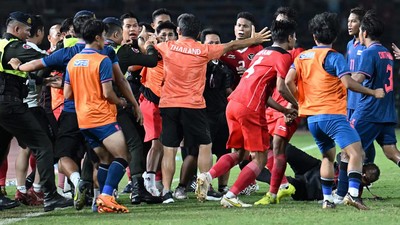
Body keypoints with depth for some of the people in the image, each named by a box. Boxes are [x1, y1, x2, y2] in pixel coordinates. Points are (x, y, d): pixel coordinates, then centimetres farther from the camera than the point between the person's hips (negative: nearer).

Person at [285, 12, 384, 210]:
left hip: (311, 117, 7)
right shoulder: (333, 57, -6)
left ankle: (327, 199, 15)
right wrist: (373, 93, -6)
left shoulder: (302, 57, 11)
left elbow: (289, 81, 1)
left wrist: (299, 101, 15)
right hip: (332, 115, -7)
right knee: (356, 151, -12)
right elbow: (348, 83, -16)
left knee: (328, 156, 22)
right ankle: (353, 193, -31)